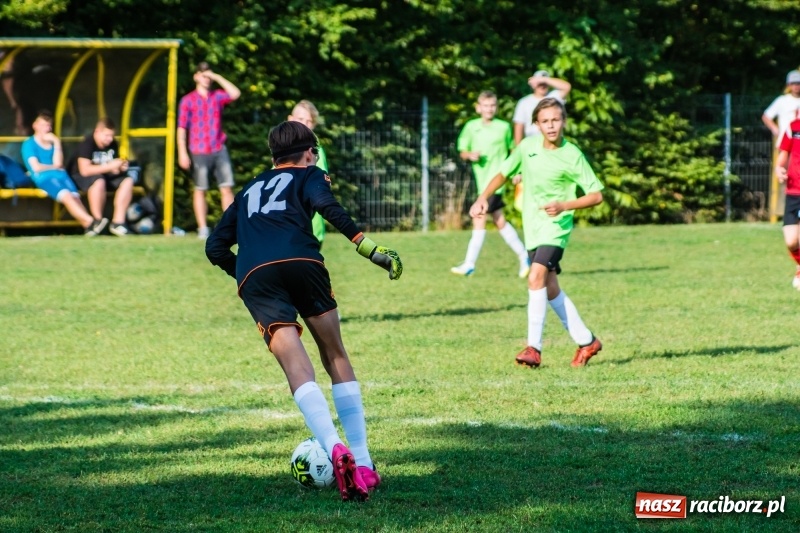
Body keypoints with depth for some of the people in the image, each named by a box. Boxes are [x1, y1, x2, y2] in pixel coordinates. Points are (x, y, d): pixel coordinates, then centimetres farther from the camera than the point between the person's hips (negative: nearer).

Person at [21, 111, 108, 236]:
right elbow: (36, 167, -4)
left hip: (60, 175, 5)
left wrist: (56, 143, 4)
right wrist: (54, 167, 9)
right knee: (66, 196, -32)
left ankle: (89, 226, -46)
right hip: (44, 178, -5)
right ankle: (90, 222, -46)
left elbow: (58, 163, 6)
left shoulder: (52, 141, 22)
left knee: (75, 196, -26)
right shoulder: (29, 144, 8)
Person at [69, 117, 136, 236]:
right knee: (99, 181, -39)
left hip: (105, 176, 7)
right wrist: (110, 166, -31)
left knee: (128, 180, -16)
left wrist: (121, 167, -16)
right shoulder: (87, 144, -21)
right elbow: (85, 170, -31)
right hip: (81, 178, -7)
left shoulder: (113, 144, 0)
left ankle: (118, 221, -20)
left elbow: (114, 170, 8)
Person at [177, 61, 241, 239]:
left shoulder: (217, 96, 10)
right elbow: (182, 128, -2)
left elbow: (235, 93, -7)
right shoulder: (188, 101, 1)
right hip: (199, 152, -3)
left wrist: (217, 77, -6)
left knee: (227, 188, -3)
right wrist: (182, 153, -10)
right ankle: (203, 228, 7)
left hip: (219, 150, 3)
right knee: (200, 190, 3)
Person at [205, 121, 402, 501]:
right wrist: (371, 249, -5)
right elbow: (326, 206, -1)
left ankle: (335, 450, -34)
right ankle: (362, 464, 3)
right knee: (336, 358, 10)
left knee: (297, 369, -11)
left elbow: (216, 247, 28)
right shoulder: (309, 176, 24)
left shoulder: (248, 192, 36)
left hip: (254, 277, 2)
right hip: (300, 261, -2)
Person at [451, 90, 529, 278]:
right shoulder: (471, 127, 6)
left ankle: (469, 264, -6)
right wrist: (470, 155, -11)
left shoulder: (504, 127, -1)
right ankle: (523, 255, 24)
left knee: (479, 218, -10)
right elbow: (462, 151, 10)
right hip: (482, 179, 5)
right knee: (499, 221, 11)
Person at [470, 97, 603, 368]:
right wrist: (483, 198, 3)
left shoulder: (572, 156, -11)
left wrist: (563, 205, -21)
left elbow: (596, 195, -8)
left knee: (536, 277, -23)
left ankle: (534, 348, -20)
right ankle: (586, 341, 23)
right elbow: (503, 172, 17)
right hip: (532, 228, 6)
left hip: (556, 226, -6)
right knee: (550, 290, 8)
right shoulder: (528, 146, 2)